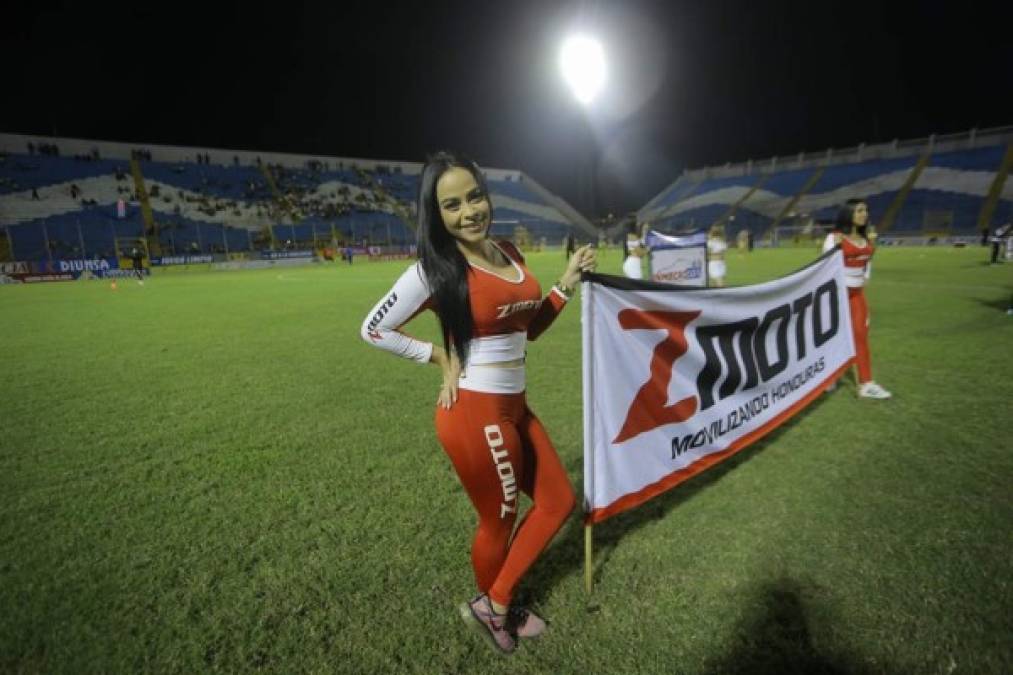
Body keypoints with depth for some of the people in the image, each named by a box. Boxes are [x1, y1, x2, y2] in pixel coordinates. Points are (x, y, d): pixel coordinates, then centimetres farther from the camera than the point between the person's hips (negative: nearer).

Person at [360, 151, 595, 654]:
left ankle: (495, 605, 34)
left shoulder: (509, 253, 5)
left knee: (558, 501, 18)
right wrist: (441, 357, -9)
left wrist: (567, 283, 6)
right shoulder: (433, 269, -15)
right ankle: (490, 610, 46)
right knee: (499, 522, 13)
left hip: (513, 407, 8)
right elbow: (373, 329, -8)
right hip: (475, 414, -8)